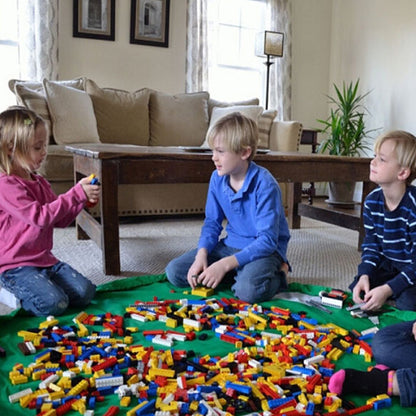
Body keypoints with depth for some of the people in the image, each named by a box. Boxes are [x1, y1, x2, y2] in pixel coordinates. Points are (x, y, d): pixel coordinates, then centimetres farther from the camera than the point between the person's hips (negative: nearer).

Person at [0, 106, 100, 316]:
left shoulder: (40, 182, 10)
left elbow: (60, 220, 12)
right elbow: (40, 216, -27)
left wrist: (82, 198, -4)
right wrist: (76, 194, -26)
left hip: (45, 259, 8)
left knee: (85, 293, -6)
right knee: (53, 304, -24)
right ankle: (20, 296, 6)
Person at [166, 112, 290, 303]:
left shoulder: (265, 185, -23)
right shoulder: (217, 178, -4)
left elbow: (267, 240, -25)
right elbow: (212, 223, 4)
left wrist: (225, 264, -31)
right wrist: (201, 256, -15)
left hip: (264, 249, -6)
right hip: (231, 245, 7)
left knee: (248, 290, -38)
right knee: (174, 271, -6)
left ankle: (276, 276, -3)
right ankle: (238, 274, 0)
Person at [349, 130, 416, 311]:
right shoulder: (372, 201, -7)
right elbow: (371, 245, 0)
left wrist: (388, 289, -32)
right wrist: (364, 276, -17)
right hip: (388, 267, 5)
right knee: (358, 290, -13)